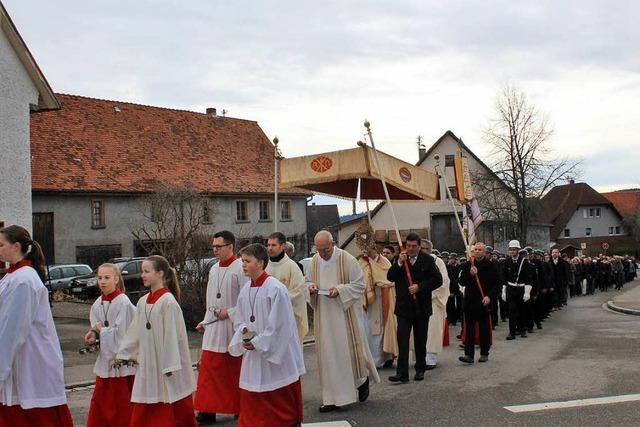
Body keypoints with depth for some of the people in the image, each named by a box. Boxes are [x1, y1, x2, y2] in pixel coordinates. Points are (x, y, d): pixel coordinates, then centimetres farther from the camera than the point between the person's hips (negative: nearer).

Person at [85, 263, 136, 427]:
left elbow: (122, 333, -19)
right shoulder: (98, 304, 4)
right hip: (105, 358, 7)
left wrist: (101, 329, -9)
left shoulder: (123, 303, -16)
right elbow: (97, 328, 14)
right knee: (99, 402, 14)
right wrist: (94, 335, -7)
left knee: (122, 405, 4)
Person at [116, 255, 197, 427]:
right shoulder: (143, 302, 7)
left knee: (173, 412, 3)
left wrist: (170, 366, -17)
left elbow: (172, 335, -16)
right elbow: (135, 331, 14)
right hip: (147, 365, 7)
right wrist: (123, 354, 13)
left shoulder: (168, 301, -14)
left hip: (165, 366, -7)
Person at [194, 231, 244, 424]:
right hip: (214, 328, 6)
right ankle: (208, 411, 9)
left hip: (234, 327, -6)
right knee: (209, 369, 3)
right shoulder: (214, 269, 10)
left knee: (236, 371, 6)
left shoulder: (240, 268, -12)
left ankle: (240, 408, 20)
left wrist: (230, 312, -16)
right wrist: (205, 321, 13)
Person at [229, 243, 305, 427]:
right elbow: (239, 320, 14)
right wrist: (244, 333, -7)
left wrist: (257, 343, -15)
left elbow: (279, 325, -18)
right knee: (251, 403, 10)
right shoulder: (245, 290, 6)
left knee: (281, 403, 6)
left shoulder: (276, 289, -17)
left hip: (276, 356, -7)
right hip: (252, 356, 7)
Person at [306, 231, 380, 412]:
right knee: (327, 353, 4)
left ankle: (363, 379, 32)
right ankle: (333, 397, 12)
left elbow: (359, 284, -7)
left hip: (345, 313, -4)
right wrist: (311, 287, -7)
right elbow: (309, 281, 16)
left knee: (349, 348, 3)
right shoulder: (314, 261, 4)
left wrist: (340, 290, -21)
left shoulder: (347, 260, -11)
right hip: (324, 315, 4)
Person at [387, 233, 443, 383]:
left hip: (421, 307, 0)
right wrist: (399, 263, -18)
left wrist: (419, 287, -15)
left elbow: (438, 280, -5)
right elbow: (390, 277, -4)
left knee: (420, 340, 11)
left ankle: (420, 369, 25)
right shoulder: (398, 259, 3)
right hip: (403, 307, 0)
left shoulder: (428, 260, -1)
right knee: (402, 340, -7)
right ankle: (402, 373, -8)